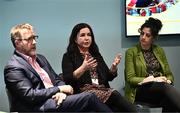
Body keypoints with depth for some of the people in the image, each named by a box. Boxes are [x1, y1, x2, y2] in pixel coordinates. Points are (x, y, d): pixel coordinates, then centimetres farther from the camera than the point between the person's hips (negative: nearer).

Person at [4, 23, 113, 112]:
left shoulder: (40, 58, 18)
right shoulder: (13, 68, -7)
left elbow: (57, 79, 18)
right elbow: (30, 95, -14)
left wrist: (62, 91, -5)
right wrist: (59, 89, -11)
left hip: (56, 99, 7)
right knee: (89, 97, -19)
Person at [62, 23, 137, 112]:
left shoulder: (96, 54, 24)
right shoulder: (68, 56, 8)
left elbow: (108, 77, 20)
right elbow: (67, 80, -7)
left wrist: (114, 67, -2)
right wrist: (83, 68, -22)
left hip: (103, 90, 5)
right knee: (114, 95, -32)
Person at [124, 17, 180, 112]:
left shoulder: (159, 50, 16)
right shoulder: (131, 52, 3)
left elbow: (169, 74, 16)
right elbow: (130, 78, -4)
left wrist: (167, 81, -9)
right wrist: (152, 80, -16)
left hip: (161, 88, 4)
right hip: (140, 90, -3)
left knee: (169, 101, -35)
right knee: (166, 87, -36)